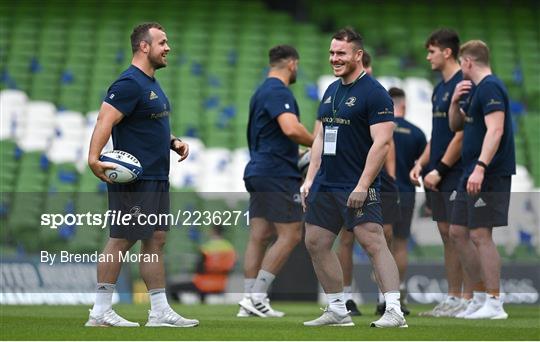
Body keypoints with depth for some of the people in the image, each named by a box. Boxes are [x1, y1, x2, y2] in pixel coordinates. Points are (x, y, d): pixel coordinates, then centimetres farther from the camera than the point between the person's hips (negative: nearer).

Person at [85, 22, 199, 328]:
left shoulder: (152, 84, 17)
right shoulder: (129, 83, -14)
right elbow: (105, 121, -24)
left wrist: (174, 142, 13)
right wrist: (94, 157, -37)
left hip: (157, 177, 10)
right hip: (133, 179, -10)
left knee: (156, 240, 9)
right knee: (121, 241, -5)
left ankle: (160, 311, 12)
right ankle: (100, 312, 0)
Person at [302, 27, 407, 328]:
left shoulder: (374, 94, -11)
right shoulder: (331, 91, 15)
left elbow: (381, 143, -17)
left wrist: (362, 186, -22)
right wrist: (310, 179, 12)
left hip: (357, 187, -9)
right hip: (325, 184, 9)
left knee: (373, 242, -17)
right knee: (316, 243, 9)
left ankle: (394, 311, -21)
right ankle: (338, 311, 17)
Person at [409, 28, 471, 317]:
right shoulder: (440, 88, 17)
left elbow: (461, 133, -17)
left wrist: (439, 170, -16)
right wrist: (421, 164, 9)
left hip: (456, 174, -9)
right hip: (439, 177, 9)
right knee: (446, 234, 9)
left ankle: (467, 300, -4)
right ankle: (452, 298, 13)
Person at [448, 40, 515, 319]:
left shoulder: (490, 87, -14)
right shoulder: (475, 89, 18)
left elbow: (495, 130, -24)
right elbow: (456, 126, 25)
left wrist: (481, 167, -32)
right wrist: (455, 101, 6)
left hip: (489, 176, -10)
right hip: (472, 175, 10)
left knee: (481, 235, -10)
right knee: (458, 232, 12)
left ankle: (494, 304, -8)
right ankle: (481, 295, 17)